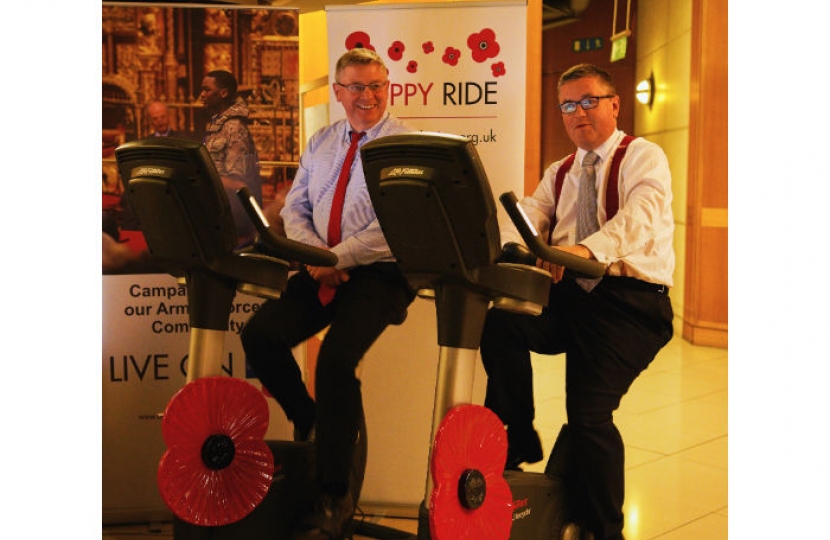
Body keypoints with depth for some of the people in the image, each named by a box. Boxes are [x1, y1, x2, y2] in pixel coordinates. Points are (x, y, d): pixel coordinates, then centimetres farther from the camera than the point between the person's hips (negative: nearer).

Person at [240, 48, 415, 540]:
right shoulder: (320, 143, 16)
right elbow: (295, 209, 14)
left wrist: (337, 257, -20)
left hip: (379, 273, -6)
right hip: (323, 271, 6)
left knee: (336, 358, -26)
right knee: (260, 335, -12)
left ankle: (336, 498, -11)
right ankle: (309, 422, 16)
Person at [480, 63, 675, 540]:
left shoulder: (643, 157, 2)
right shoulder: (559, 174, 22)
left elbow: (640, 216, -20)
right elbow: (529, 214, 3)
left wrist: (587, 249, -40)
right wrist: (503, 247, -21)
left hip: (630, 302, -5)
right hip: (569, 295, 5)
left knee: (589, 412, -18)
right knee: (500, 323, -22)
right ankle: (517, 442, -3)